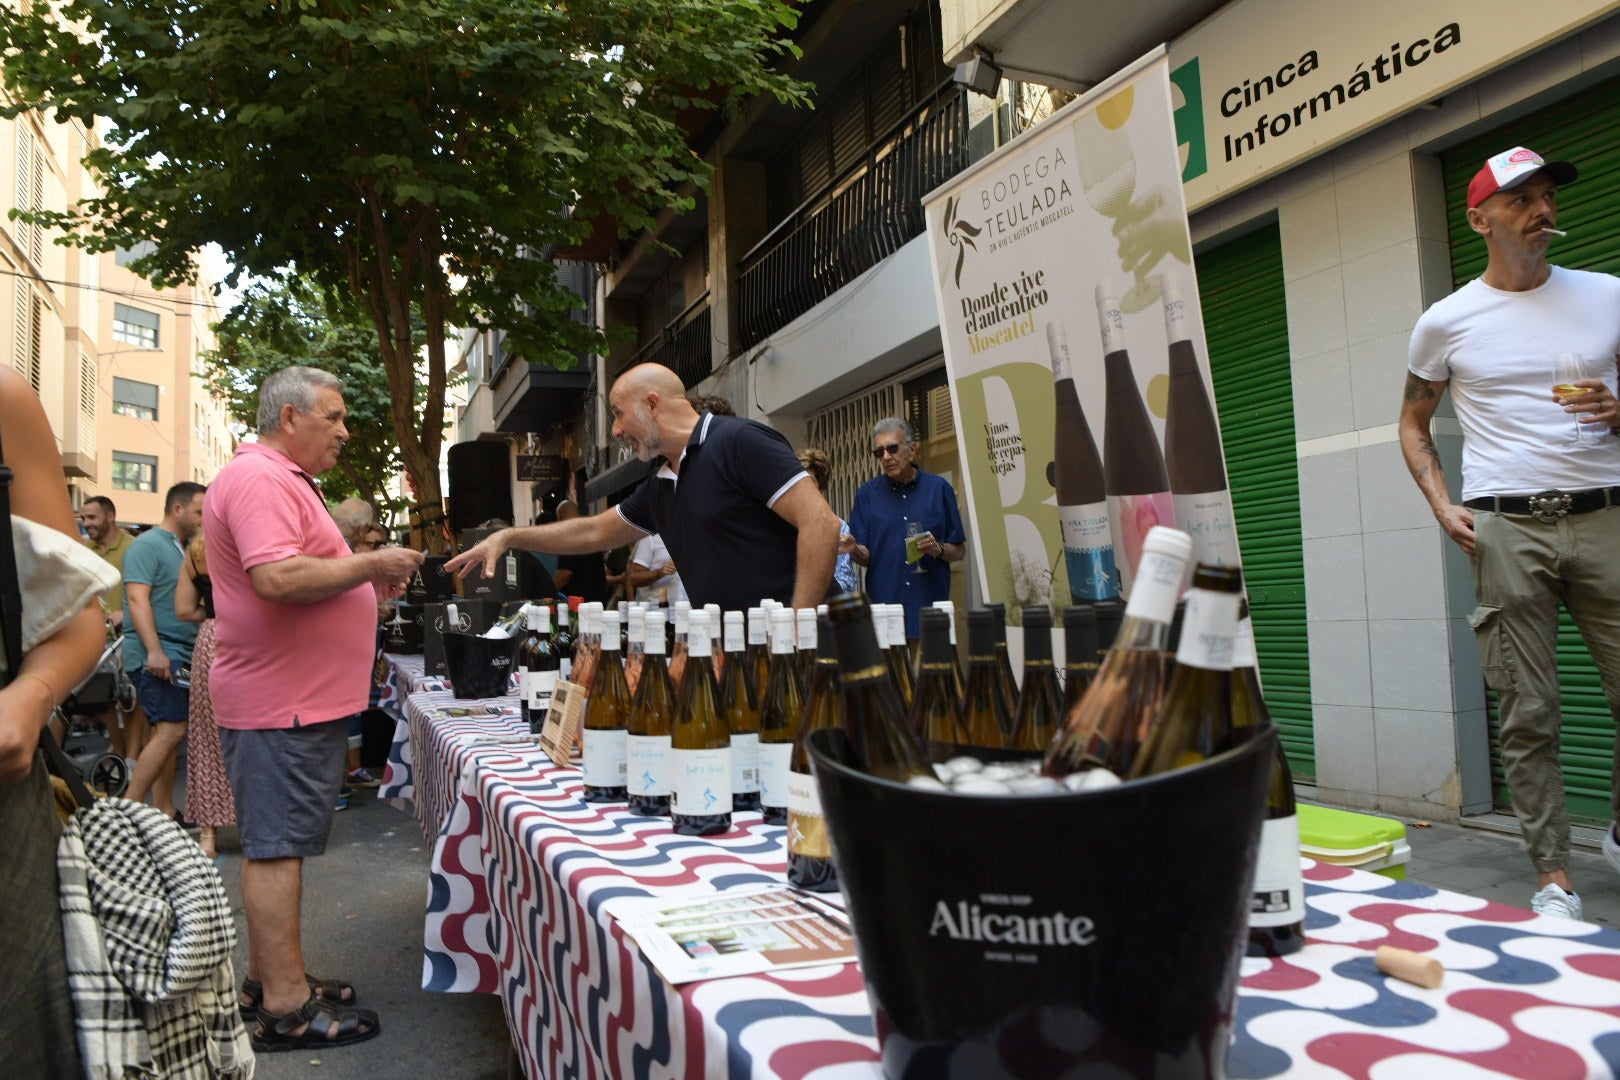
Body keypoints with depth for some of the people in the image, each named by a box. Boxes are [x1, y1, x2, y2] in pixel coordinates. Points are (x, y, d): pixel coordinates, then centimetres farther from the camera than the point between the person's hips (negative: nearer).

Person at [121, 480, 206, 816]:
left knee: (165, 732, 11)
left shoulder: (183, 548, 18)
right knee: (171, 730, -14)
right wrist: (154, 650, -25)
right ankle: (129, 809, -6)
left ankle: (164, 811, 16)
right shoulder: (148, 545, -9)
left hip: (180, 657, 9)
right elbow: (137, 599, -18)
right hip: (157, 657, -9)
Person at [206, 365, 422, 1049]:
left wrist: (370, 587, 12)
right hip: (281, 703, -11)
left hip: (299, 697, 11)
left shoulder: (283, 480, 20)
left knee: (274, 842, 16)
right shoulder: (259, 477, -15)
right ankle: (287, 1007, 3)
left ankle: (268, 978, 28)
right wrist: (370, 565, -17)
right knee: (278, 845, -5)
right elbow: (277, 577, -28)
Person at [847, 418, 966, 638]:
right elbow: (866, 557, 3)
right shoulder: (867, 493, 6)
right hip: (883, 603, 0)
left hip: (930, 605, 0)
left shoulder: (939, 488, 5)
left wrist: (939, 549, -12)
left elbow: (960, 550, 8)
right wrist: (853, 548, -18)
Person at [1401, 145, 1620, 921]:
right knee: (1529, 713, 0)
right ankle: (1553, 880, 10)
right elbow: (1413, 423, 14)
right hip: (1505, 527, -2)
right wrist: (1442, 505, 0)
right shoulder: (1446, 322, 6)